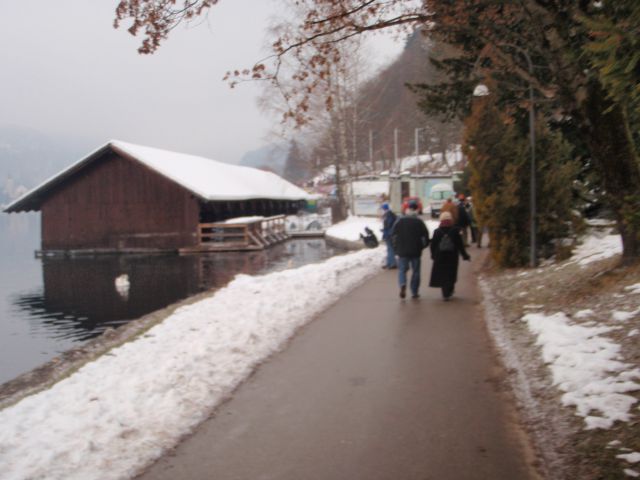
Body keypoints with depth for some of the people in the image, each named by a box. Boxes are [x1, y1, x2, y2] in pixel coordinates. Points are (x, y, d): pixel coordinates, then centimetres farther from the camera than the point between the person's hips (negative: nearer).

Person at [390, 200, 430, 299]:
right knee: (415, 271, 9)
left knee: (402, 269, 9)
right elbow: (425, 235, -7)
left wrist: (396, 247, 10)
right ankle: (414, 292, 10)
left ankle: (402, 284, -18)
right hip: (415, 251, -1)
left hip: (402, 251, 1)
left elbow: (393, 234, 0)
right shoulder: (419, 222, -6)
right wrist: (423, 246, 9)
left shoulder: (399, 221, -1)